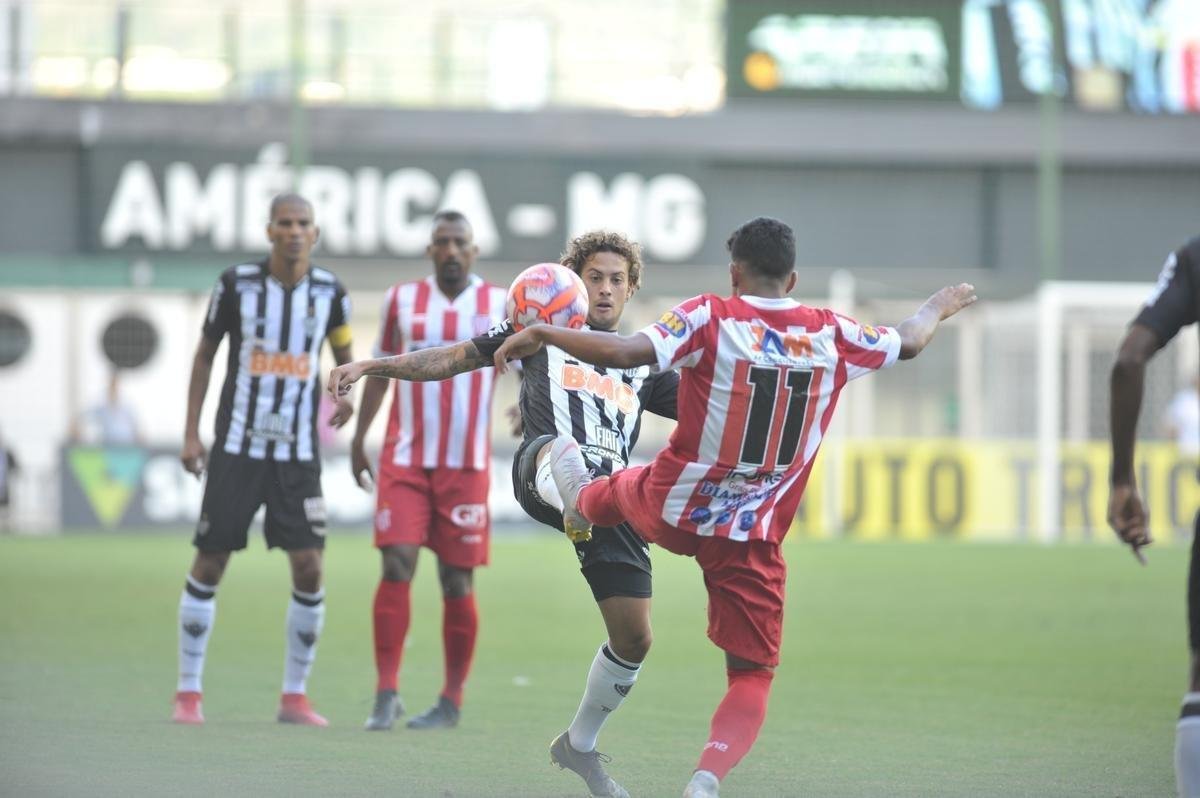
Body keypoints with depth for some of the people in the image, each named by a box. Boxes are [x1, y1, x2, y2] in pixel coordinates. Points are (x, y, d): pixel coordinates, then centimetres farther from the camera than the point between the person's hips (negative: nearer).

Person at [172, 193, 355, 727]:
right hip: (236, 448, -1)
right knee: (208, 565, 0)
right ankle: (188, 693, 10)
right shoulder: (237, 283, -4)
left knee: (309, 568, -7)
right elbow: (205, 353, 6)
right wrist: (190, 432, 3)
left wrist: (345, 395, -4)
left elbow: (343, 349, 18)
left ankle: (294, 698, 5)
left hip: (298, 453, 1)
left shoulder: (328, 291, 1)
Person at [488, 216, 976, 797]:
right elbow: (908, 342, 16)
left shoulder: (710, 318, -14)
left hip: (670, 513, 0)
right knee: (752, 677, 6)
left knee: (625, 487, 36)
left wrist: (540, 334, -16)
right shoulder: (832, 336, -3)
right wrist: (939, 308, 38)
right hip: (754, 541, 0)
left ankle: (581, 500, 70)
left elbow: (624, 353, -27)